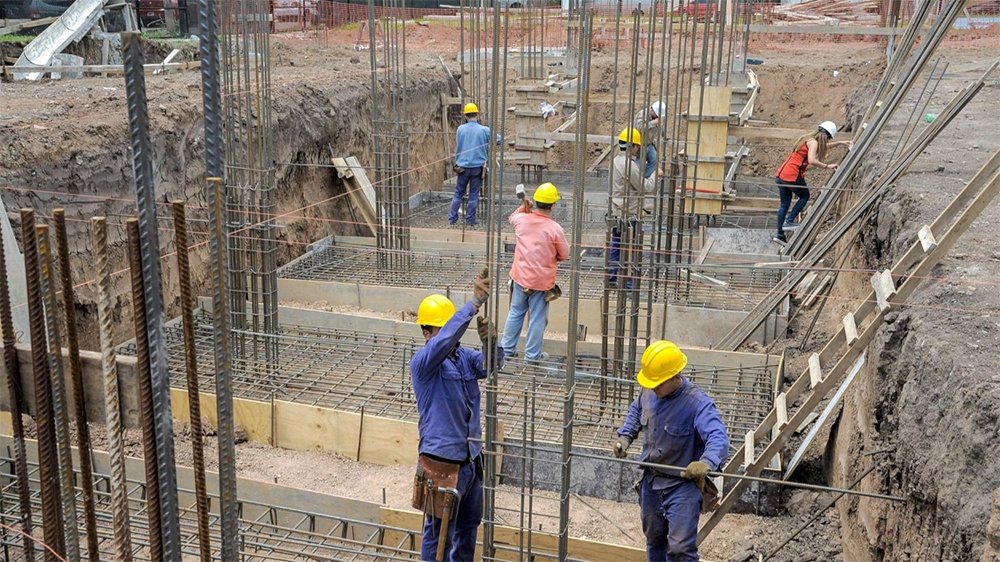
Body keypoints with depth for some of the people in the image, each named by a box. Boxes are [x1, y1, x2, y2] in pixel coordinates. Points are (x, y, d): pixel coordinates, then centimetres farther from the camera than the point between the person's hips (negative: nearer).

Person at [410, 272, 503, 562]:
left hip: (471, 456, 7)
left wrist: (490, 341, -35)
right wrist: (475, 301, -40)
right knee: (439, 533, 5)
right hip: (442, 461, -7)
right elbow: (446, 338, -33)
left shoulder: (464, 356, 3)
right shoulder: (422, 362, -15)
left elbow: (490, 365, -14)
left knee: (469, 524, 23)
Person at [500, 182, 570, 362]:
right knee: (537, 318, 9)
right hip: (542, 281, -4)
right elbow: (565, 254, -5)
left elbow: (511, 218, 19)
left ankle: (507, 349, 28)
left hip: (520, 277, 4)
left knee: (515, 313, 19)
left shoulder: (521, 220, -8)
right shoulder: (555, 228, -19)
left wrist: (523, 207, 19)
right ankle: (532, 354, 19)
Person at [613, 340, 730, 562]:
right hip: (651, 480, 7)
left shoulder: (697, 403, -26)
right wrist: (624, 436, 1)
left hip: (682, 484, -6)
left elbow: (718, 437, -38)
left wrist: (707, 462, -58)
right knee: (654, 539, 23)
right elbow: (635, 411, 18)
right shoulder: (649, 393, -5)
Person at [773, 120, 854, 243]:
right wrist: (827, 166, -15)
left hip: (781, 174, 8)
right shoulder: (813, 142, -9)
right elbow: (811, 160, -24)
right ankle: (789, 221, 6)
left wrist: (840, 143, 39)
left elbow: (822, 146, 37)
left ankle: (780, 234, 14)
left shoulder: (807, 138, 19)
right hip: (792, 176, -8)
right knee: (805, 196, 14)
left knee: (784, 204, 13)